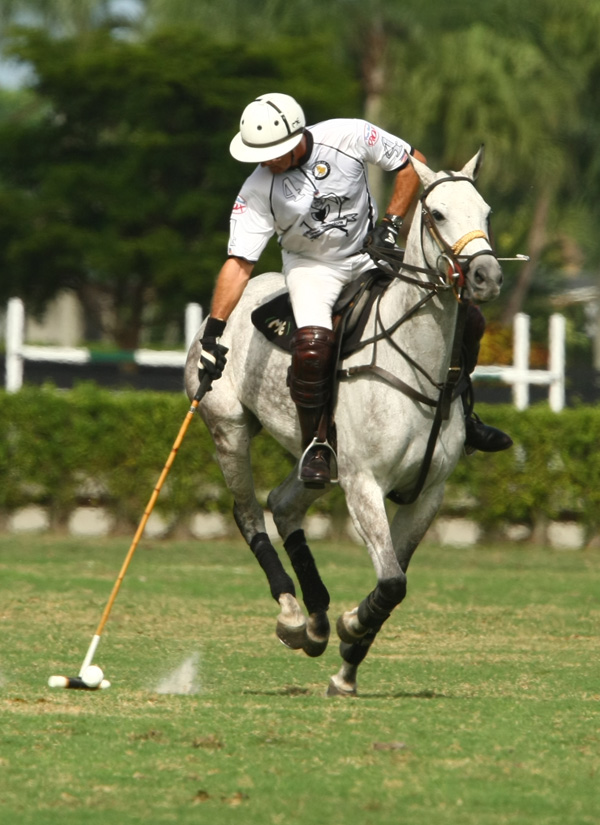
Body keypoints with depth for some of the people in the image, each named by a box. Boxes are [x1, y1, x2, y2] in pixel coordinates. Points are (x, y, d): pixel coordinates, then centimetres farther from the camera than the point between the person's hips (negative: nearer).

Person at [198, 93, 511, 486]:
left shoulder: (349, 136, -22)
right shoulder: (257, 192, -22)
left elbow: (412, 162, -7)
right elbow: (239, 262, -21)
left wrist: (392, 223, -14)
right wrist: (214, 329, -29)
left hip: (371, 252, 2)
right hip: (311, 265, -2)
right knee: (312, 347, -31)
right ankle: (314, 443, -9)